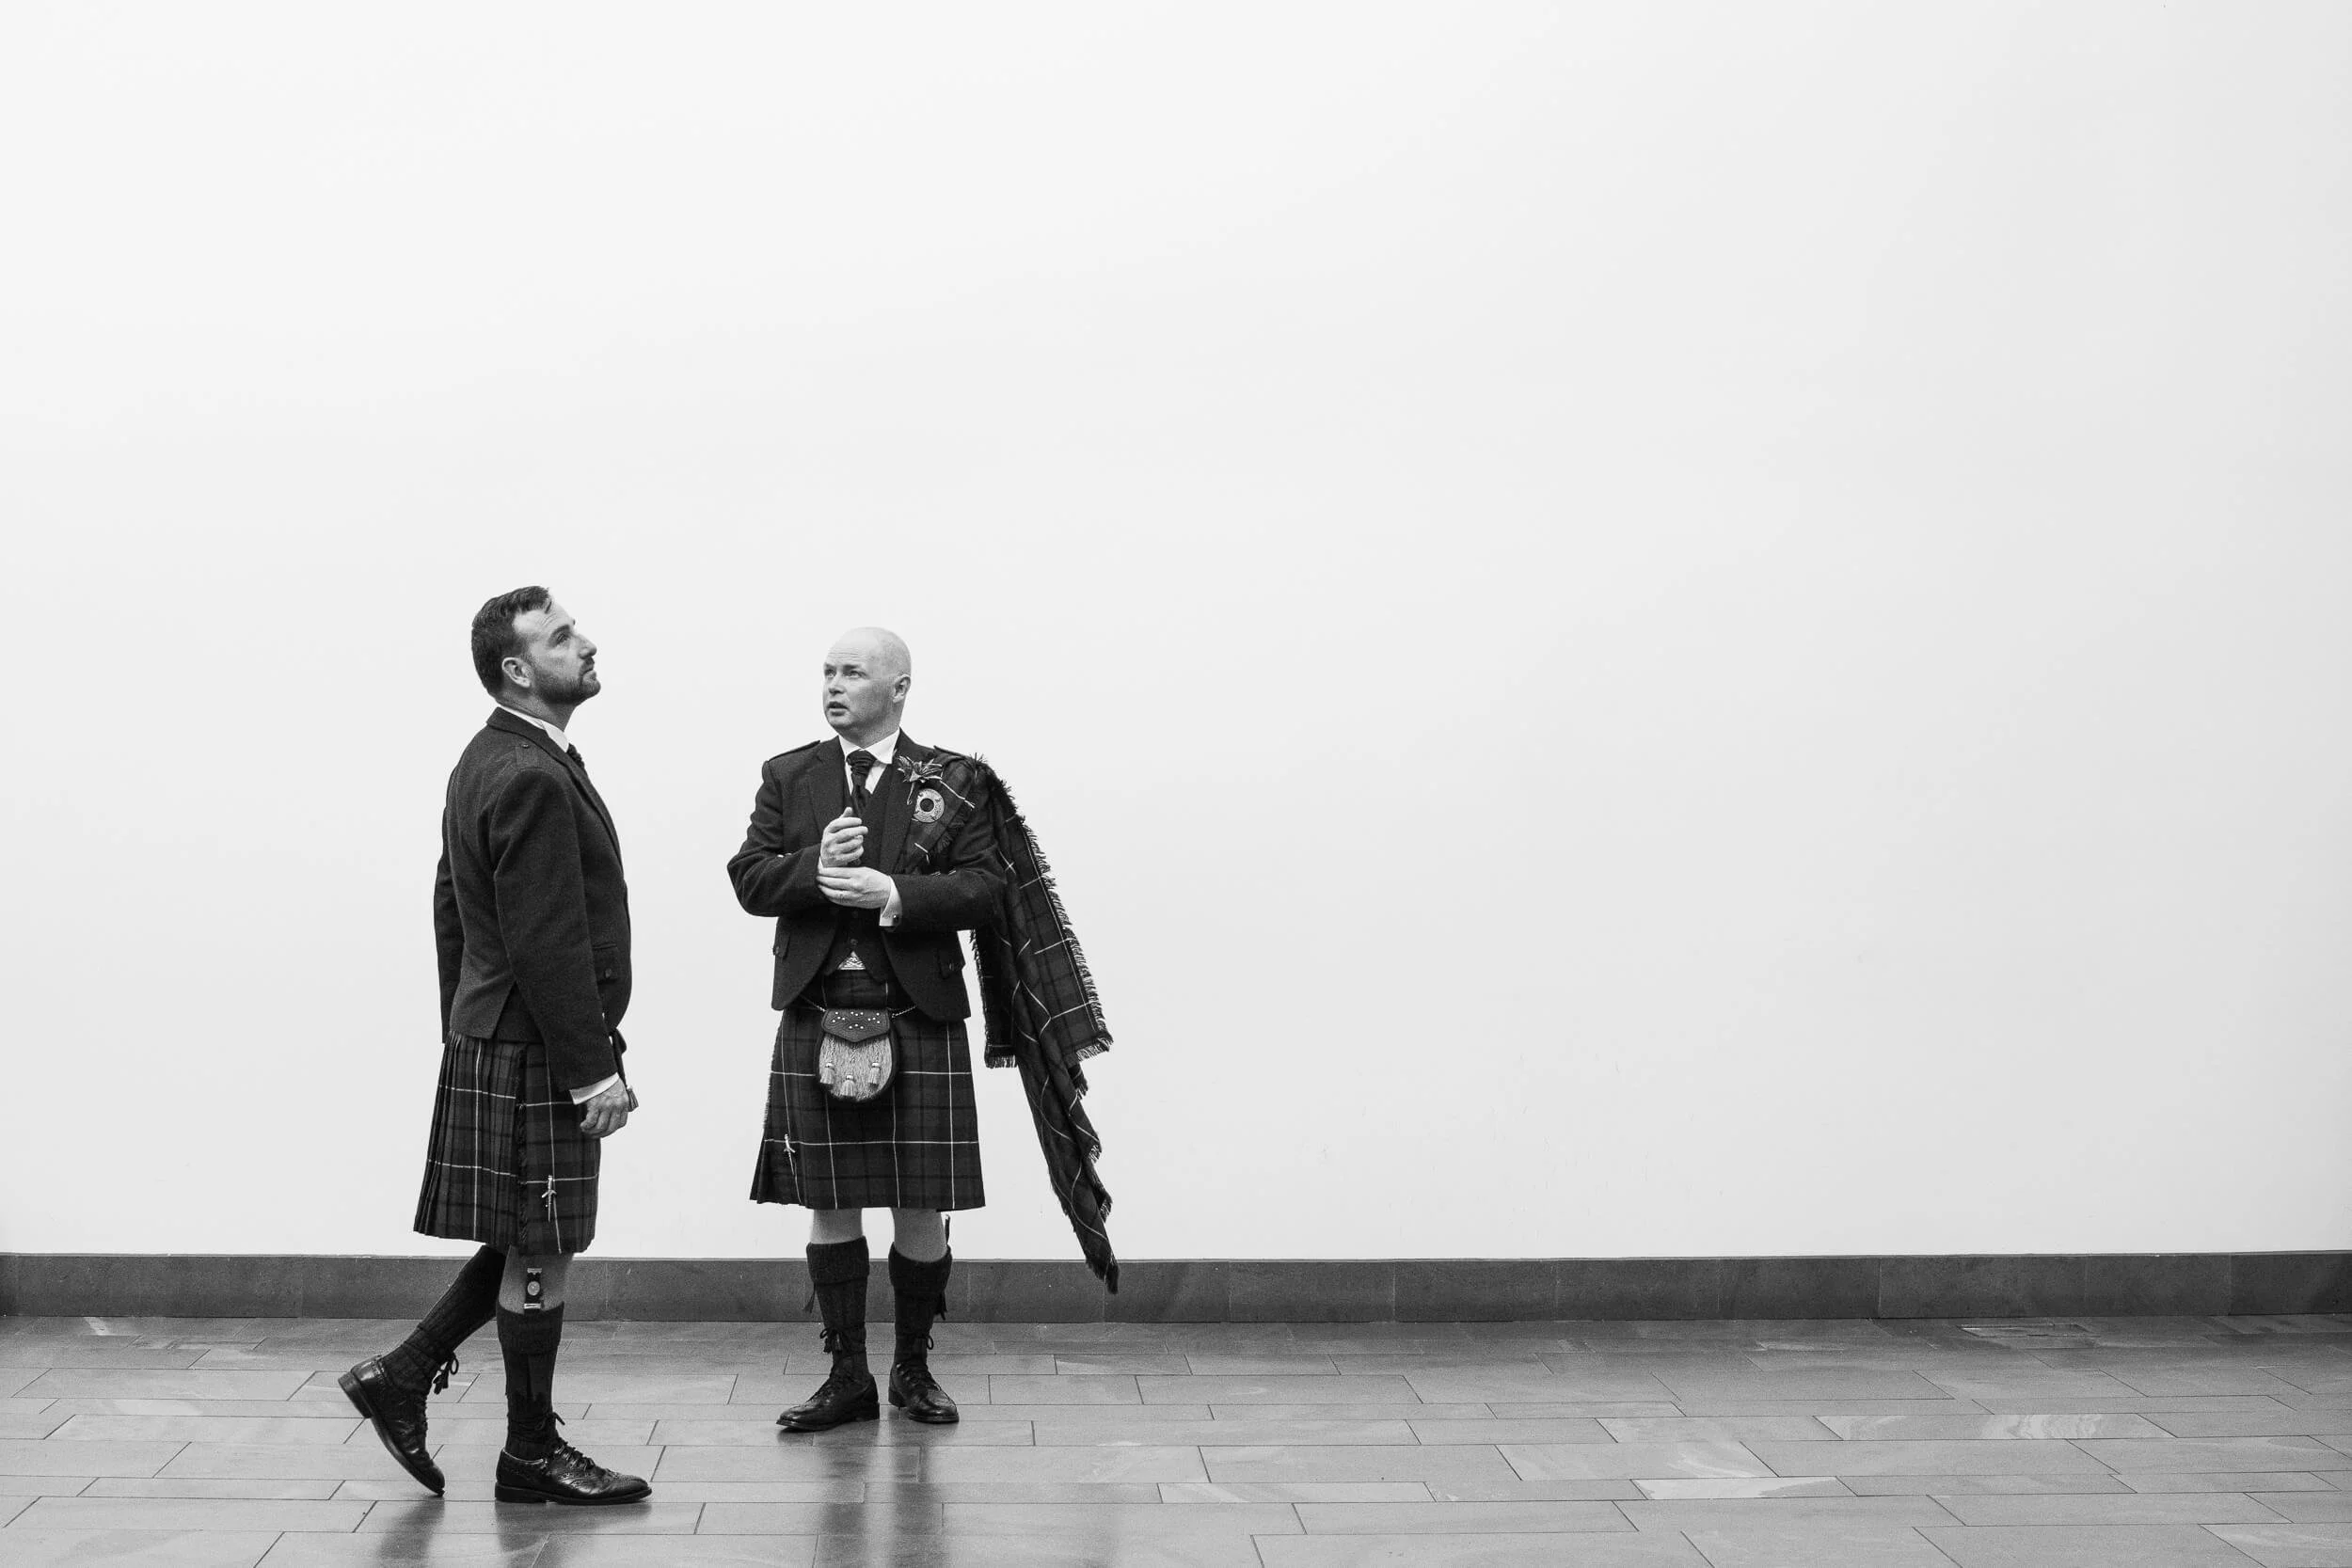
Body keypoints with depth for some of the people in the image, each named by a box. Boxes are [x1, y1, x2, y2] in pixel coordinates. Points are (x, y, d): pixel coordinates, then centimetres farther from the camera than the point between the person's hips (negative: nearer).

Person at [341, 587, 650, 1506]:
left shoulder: (487, 762, 13)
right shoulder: (532, 779, -20)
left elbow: (451, 911, 19)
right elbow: (547, 942, -23)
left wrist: (466, 1035, 23)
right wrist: (594, 1069, -21)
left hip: (489, 1040, 10)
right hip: (534, 1052, -10)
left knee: (529, 1246, 18)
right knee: (539, 1254, 1)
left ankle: (403, 1379, 22)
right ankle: (531, 1455, 13)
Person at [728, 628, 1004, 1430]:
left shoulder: (952, 781, 3)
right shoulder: (788, 776, 9)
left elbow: (983, 889, -5)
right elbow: (749, 880, 2)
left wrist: (894, 895, -19)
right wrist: (813, 868, -17)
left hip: (920, 1020, -2)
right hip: (816, 1019, 2)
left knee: (920, 1206, 3)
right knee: (831, 1204, 6)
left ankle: (914, 1365, 21)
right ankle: (848, 1374, 17)